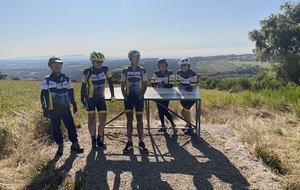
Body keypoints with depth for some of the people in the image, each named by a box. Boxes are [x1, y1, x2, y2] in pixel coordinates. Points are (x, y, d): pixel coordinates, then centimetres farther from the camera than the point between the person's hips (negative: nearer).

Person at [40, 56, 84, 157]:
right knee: (56, 128, 7)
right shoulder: (47, 80, -3)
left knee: (71, 126, 0)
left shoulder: (66, 79, 7)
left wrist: (74, 104, 13)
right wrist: (45, 109, -7)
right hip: (54, 109, -2)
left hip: (65, 108, 2)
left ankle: (75, 144, 12)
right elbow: (44, 96, -3)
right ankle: (60, 147, 20)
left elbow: (71, 93, 14)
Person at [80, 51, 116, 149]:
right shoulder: (87, 71, -14)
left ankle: (100, 139, 16)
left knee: (103, 119, -3)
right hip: (90, 98, -2)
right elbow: (83, 86, -7)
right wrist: (82, 100, -5)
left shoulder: (105, 69, -8)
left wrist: (113, 95, 0)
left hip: (101, 98, 3)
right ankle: (93, 141, 13)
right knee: (91, 119, -1)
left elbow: (110, 82, 1)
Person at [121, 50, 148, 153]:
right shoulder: (125, 71, 2)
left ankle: (141, 143, 10)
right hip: (128, 98, 1)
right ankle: (129, 143, 13)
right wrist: (126, 97, -8)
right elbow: (122, 87, 4)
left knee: (139, 119, 3)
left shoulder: (142, 71, 1)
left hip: (139, 98, -1)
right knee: (129, 119, 5)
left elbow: (145, 86, 0)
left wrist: (139, 97, -11)